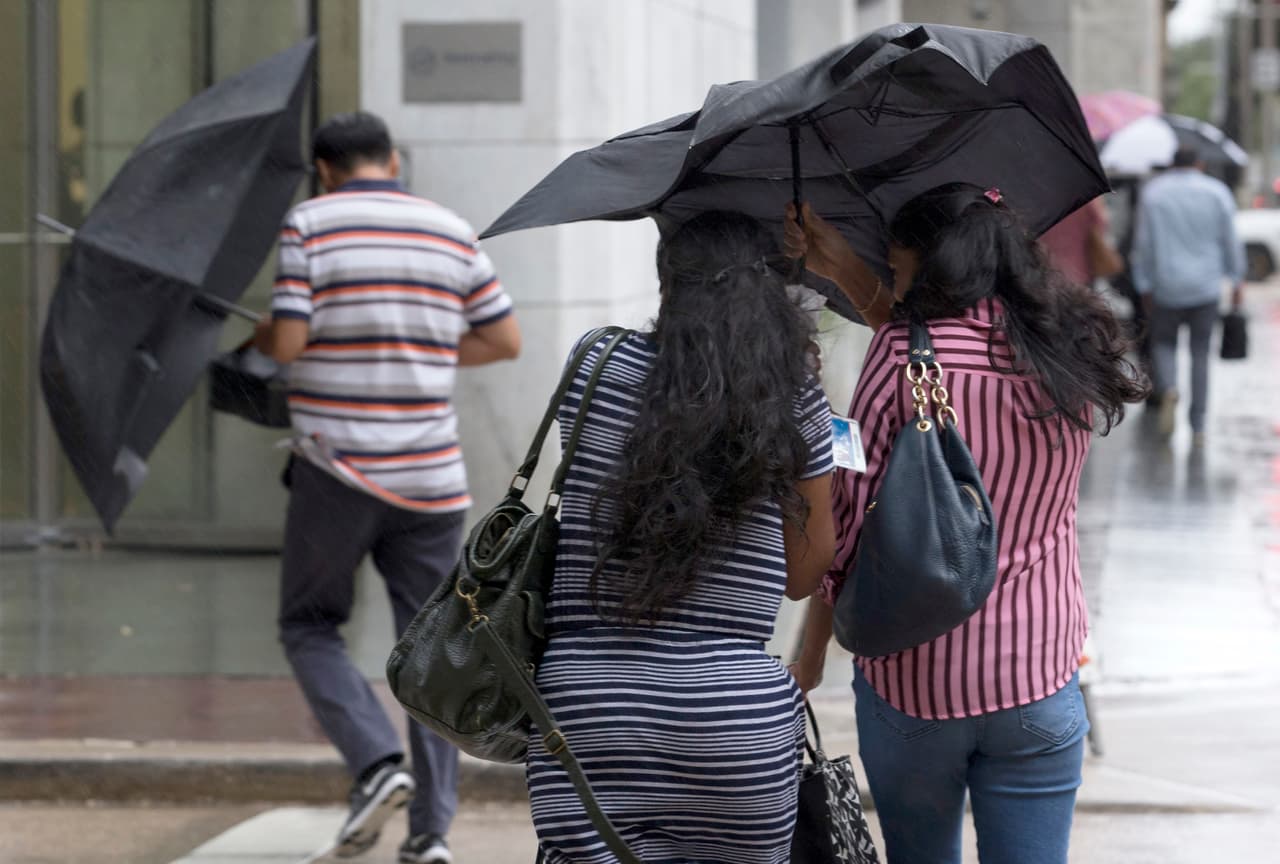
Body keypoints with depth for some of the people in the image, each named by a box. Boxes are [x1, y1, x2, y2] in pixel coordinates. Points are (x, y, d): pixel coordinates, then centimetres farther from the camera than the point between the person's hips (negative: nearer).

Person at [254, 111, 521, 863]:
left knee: (311, 626, 13)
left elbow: (289, 342, -12)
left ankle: (377, 760, -9)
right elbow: (506, 341, 12)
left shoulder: (310, 224, -5)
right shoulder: (453, 233, 7)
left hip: (337, 472, -3)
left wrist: (260, 339, 10)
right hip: (431, 478, 3)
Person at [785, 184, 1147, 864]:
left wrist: (809, 658, 1)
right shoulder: (1067, 358, 2)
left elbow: (845, 524, -9)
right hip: (1039, 682, 3)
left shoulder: (900, 358, -11)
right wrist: (844, 268, 16)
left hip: (910, 679, -3)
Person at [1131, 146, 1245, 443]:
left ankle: (1169, 388, -17)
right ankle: (1198, 426, 6)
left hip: (1167, 287, 0)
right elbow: (1230, 240, -1)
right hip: (1206, 286, 0)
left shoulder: (1152, 193, 0)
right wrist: (1237, 279, 7)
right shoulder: (1217, 192, 0)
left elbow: (1143, 243, -2)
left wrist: (1144, 286, 3)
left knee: (1163, 343, 16)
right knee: (1201, 352, 9)